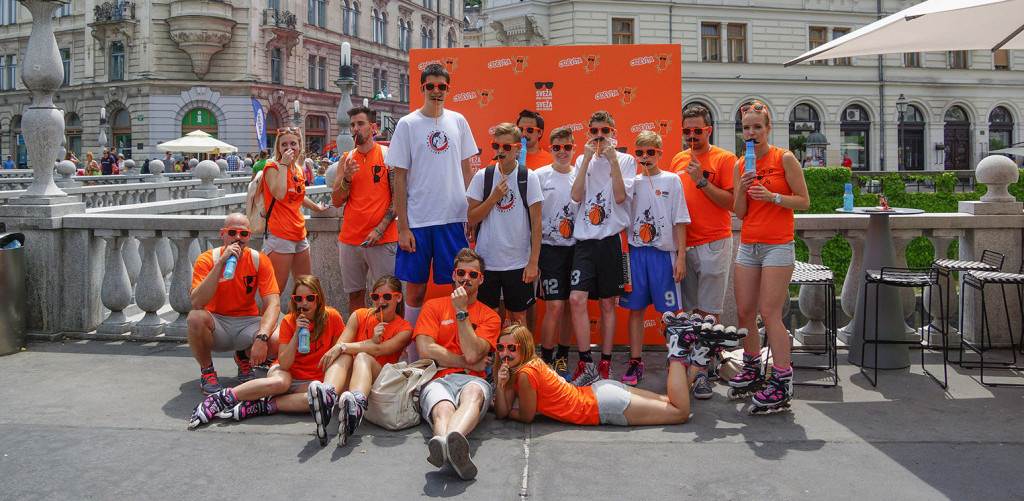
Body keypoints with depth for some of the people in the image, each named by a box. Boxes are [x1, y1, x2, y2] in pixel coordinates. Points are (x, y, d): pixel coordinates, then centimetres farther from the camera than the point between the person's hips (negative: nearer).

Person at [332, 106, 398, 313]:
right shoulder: (346, 160, 11)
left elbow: (398, 198, -5)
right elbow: (336, 202, 9)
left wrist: (380, 229, -14)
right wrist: (347, 178, -9)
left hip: (382, 239, -4)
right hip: (350, 239, 4)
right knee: (354, 294, 9)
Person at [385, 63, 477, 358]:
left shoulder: (458, 121, 8)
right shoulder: (407, 124, 0)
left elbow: (466, 169, 14)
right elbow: (399, 179, -2)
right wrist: (402, 227, -6)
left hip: (454, 219, 2)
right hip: (417, 221, -2)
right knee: (416, 290, 5)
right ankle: (413, 359, 16)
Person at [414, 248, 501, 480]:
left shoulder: (489, 317, 19)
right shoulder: (434, 306, 20)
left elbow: (472, 354, 0)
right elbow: (425, 350, 4)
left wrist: (462, 312, 0)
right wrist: (469, 363, 4)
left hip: (471, 380, 0)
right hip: (437, 379, 0)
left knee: (473, 392, -39)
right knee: (443, 407, -38)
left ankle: (448, 440, -71)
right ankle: (453, 450, -72)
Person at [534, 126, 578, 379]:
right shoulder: (540, 176, -1)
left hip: (576, 247, 3)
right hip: (550, 247, -3)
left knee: (570, 306, 8)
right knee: (555, 306, -9)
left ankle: (562, 358, 21)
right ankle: (545, 360, 2)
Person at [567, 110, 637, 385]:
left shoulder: (625, 160, 3)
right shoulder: (582, 160, 11)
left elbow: (620, 197, -12)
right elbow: (577, 196, -5)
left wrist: (612, 159, -14)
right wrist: (587, 158, -7)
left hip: (611, 239, -2)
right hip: (584, 239, 2)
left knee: (608, 303, 7)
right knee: (577, 299, -12)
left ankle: (605, 363, 18)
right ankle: (586, 364, -3)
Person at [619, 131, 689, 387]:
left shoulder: (672, 180, 2)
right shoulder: (631, 181, 9)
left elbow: (680, 221, 0)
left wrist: (681, 256, -5)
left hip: (663, 252, -2)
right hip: (636, 251, 2)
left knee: (670, 310, 2)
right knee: (635, 308, 5)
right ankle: (635, 362, 14)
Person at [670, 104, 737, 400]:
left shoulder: (724, 159, -2)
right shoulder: (678, 160, 14)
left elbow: (731, 202, -9)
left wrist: (701, 181, -16)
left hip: (714, 245, -5)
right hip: (683, 245, 5)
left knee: (708, 312, -4)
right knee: (688, 311, 8)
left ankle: (704, 372, 1)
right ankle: (688, 366, 16)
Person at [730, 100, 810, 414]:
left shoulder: (784, 159, -4)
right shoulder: (740, 165, 11)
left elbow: (804, 201, -4)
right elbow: (739, 212, 10)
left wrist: (772, 196, -17)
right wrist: (743, 190, -8)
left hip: (778, 245, -6)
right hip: (748, 245, 6)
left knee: (769, 313, -10)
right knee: (744, 311, 8)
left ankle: (782, 382, -4)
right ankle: (752, 369, 25)